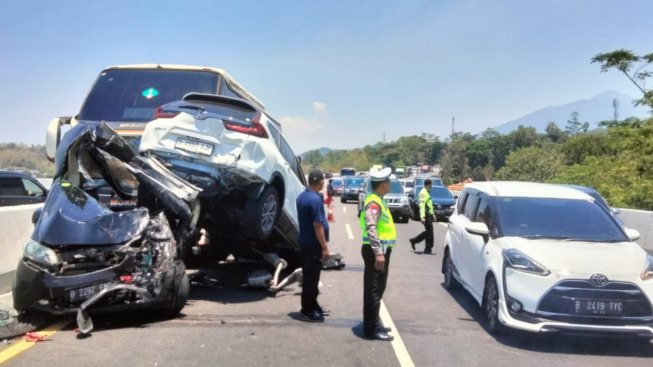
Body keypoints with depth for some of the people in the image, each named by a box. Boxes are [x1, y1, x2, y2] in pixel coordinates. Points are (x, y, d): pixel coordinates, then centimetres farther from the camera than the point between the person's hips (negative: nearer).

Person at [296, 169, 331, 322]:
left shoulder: (301, 197, 8)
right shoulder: (315, 199, -21)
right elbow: (317, 225, -23)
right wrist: (325, 247, -18)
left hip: (304, 241, 9)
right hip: (313, 244, -9)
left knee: (309, 276, 17)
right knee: (311, 278, -1)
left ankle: (312, 306, 28)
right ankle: (307, 311, 6)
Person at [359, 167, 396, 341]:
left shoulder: (378, 201, 16)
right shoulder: (373, 202, -17)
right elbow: (371, 228, -25)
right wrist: (378, 253, -28)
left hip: (381, 250, 10)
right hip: (376, 251, -10)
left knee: (377, 289, 16)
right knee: (374, 290, -5)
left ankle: (373, 324, 26)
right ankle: (372, 329, 0)